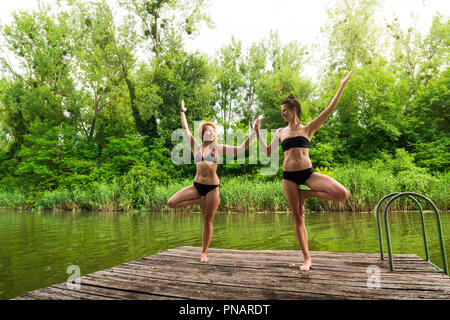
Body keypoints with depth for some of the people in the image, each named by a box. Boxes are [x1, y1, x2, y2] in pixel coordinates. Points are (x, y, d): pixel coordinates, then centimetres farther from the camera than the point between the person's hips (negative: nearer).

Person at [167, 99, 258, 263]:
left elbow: (241, 149, 3)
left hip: (212, 187, -2)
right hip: (196, 185, 3)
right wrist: (183, 112, 28)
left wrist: (253, 132, -2)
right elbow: (185, 128, 20)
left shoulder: (218, 148, 6)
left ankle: (204, 253, 17)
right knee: (172, 203, -12)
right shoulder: (196, 147, 11)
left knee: (207, 221, 2)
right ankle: (199, 201, 7)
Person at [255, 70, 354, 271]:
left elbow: (330, 109, 3)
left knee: (343, 194, -20)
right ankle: (307, 259, 14)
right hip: (289, 176, 1)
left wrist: (342, 86, 2)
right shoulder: (280, 132, 14)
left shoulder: (308, 129, 6)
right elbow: (268, 152, 17)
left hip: (307, 172, -1)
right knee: (298, 218, 3)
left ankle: (306, 194, 2)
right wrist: (258, 133, 12)